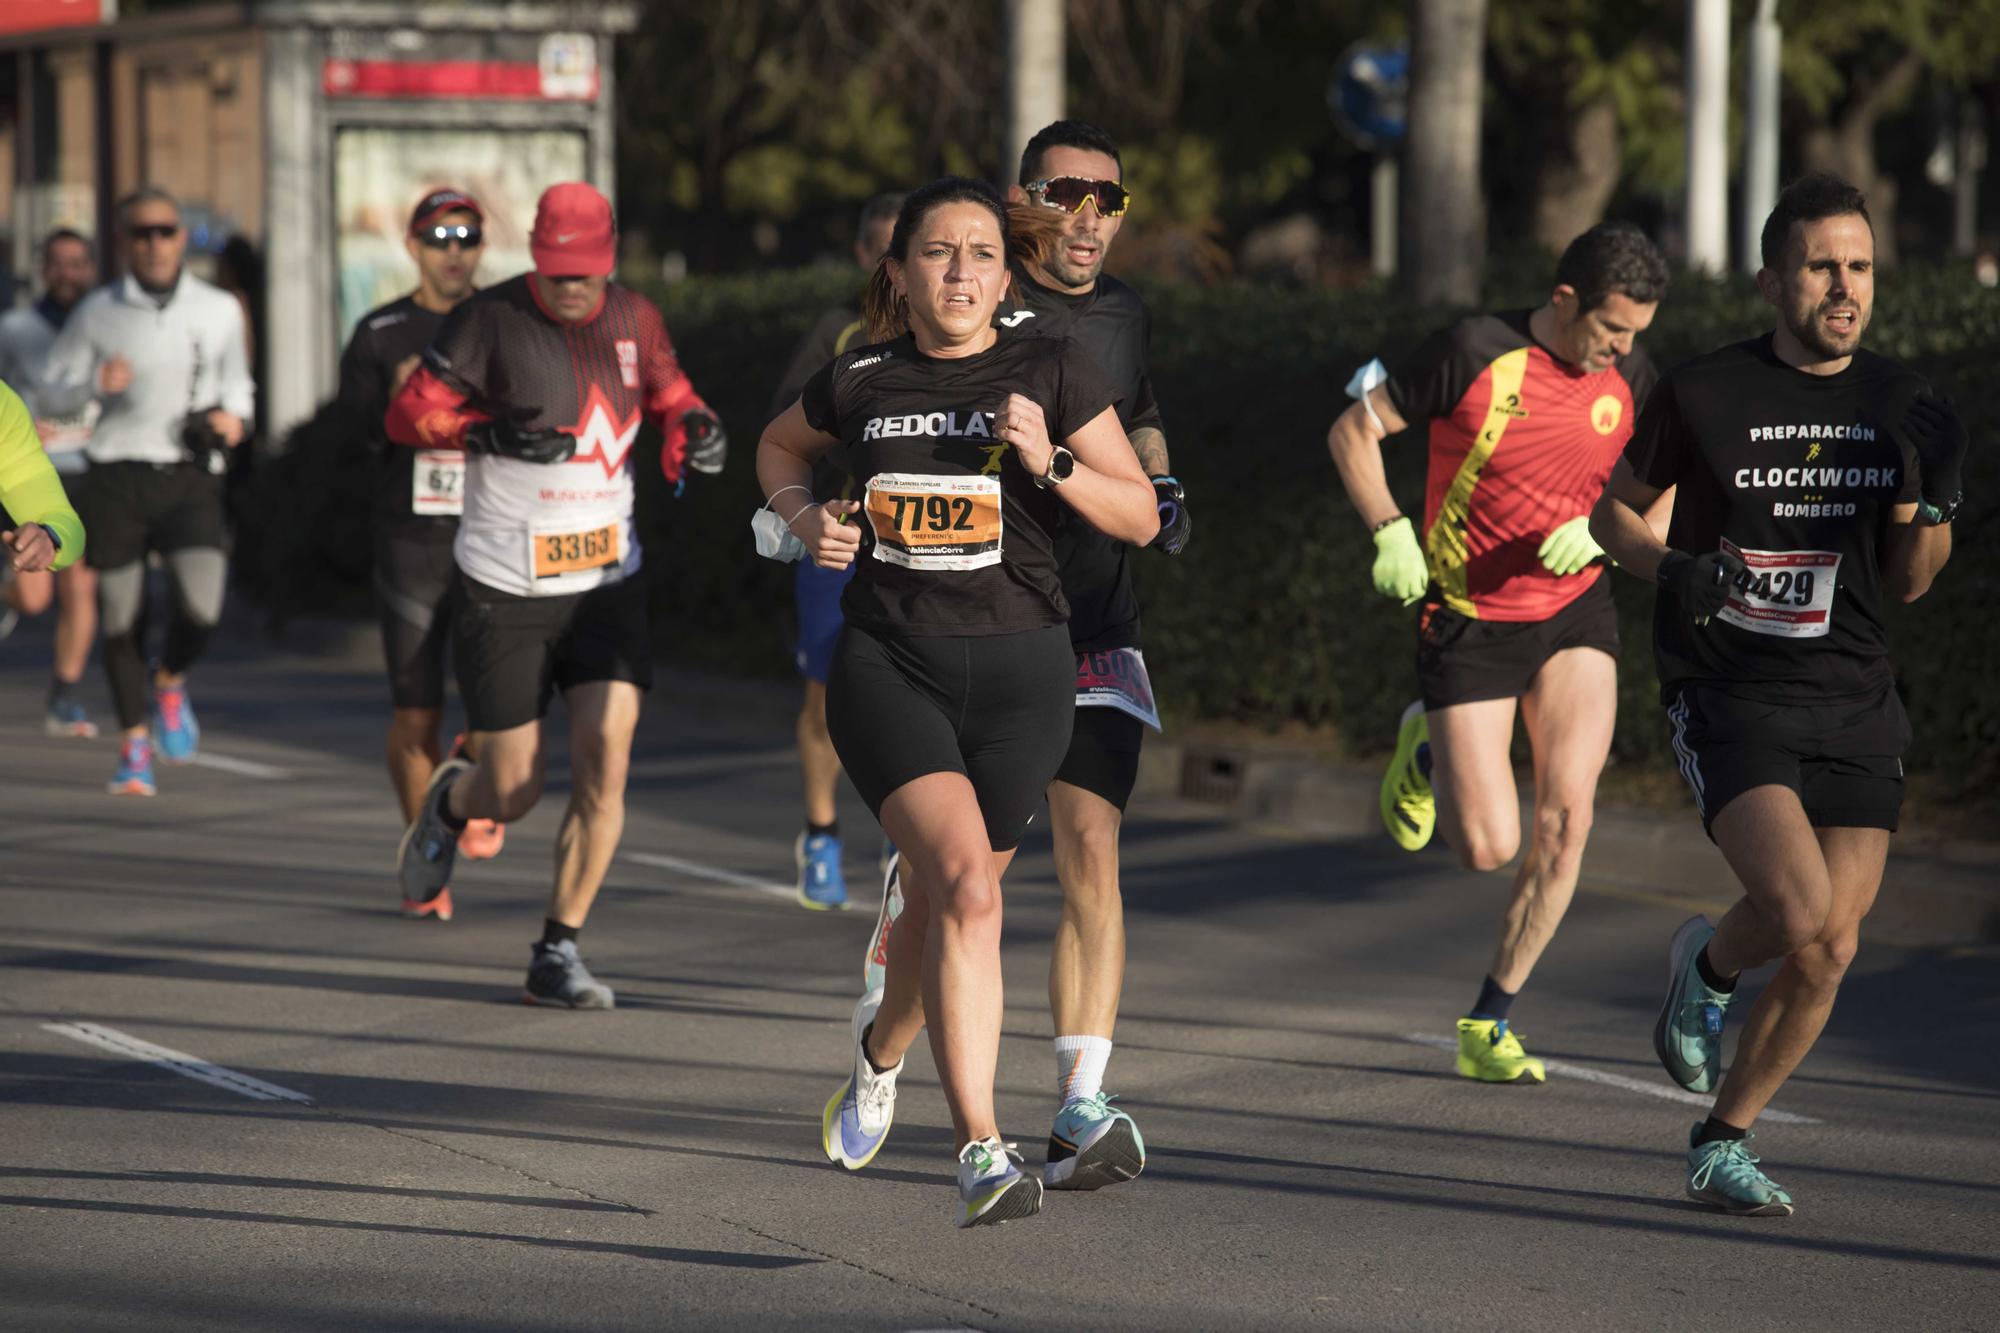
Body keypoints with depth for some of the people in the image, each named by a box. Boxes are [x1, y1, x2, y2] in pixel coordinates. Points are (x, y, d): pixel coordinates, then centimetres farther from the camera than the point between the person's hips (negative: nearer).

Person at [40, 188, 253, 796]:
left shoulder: (219, 310, 6)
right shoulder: (97, 313, 2)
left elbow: (236, 380, 23)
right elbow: (48, 397, 6)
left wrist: (234, 414, 1)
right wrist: (95, 386, -14)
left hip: (191, 478, 0)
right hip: (117, 477, 0)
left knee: (201, 607, -18)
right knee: (121, 620, 2)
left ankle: (170, 683, 16)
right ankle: (134, 745, 22)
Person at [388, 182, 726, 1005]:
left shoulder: (634, 321, 4)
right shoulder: (491, 320, -10)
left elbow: (670, 398, 19)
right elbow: (409, 414, -10)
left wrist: (695, 429, -4)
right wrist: (494, 432, -26)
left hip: (607, 580, 3)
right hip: (504, 588, -3)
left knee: (606, 762, -12)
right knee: (512, 795, 1)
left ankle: (557, 954, -1)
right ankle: (449, 802, 40)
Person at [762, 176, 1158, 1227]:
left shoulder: (1052, 374, -1)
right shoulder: (858, 383, 2)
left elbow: (1141, 517, 1)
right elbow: (779, 446, 24)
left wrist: (1050, 464, -16)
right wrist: (802, 515, 3)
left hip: (1018, 673, 1)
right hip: (887, 667, -1)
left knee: (940, 900, 11)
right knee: (966, 886, -21)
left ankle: (880, 1050, 46)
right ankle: (981, 1153, -24)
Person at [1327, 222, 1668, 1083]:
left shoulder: (1629, 378, -2)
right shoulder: (1475, 352, -15)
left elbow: (1658, 495, 10)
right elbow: (1353, 431, -6)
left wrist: (1599, 531, -11)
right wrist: (1389, 531, -20)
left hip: (1574, 611, 3)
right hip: (1468, 620, -3)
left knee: (1566, 813, -15)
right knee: (1488, 849, -8)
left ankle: (1490, 1023, 1)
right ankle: (1426, 751, 29)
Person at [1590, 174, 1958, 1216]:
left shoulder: (1897, 405, 6)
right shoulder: (1703, 393, -5)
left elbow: (1907, 583, 12)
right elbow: (1614, 511, 9)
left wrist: (1933, 502, -8)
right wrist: (1671, 569, -12)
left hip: (1854, 701, 4)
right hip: (1729, 698, -4)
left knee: (1830, 952, -1)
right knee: (1799, 911, -23)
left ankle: (1721, 1147, 18)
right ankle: (1707, 967, 13)